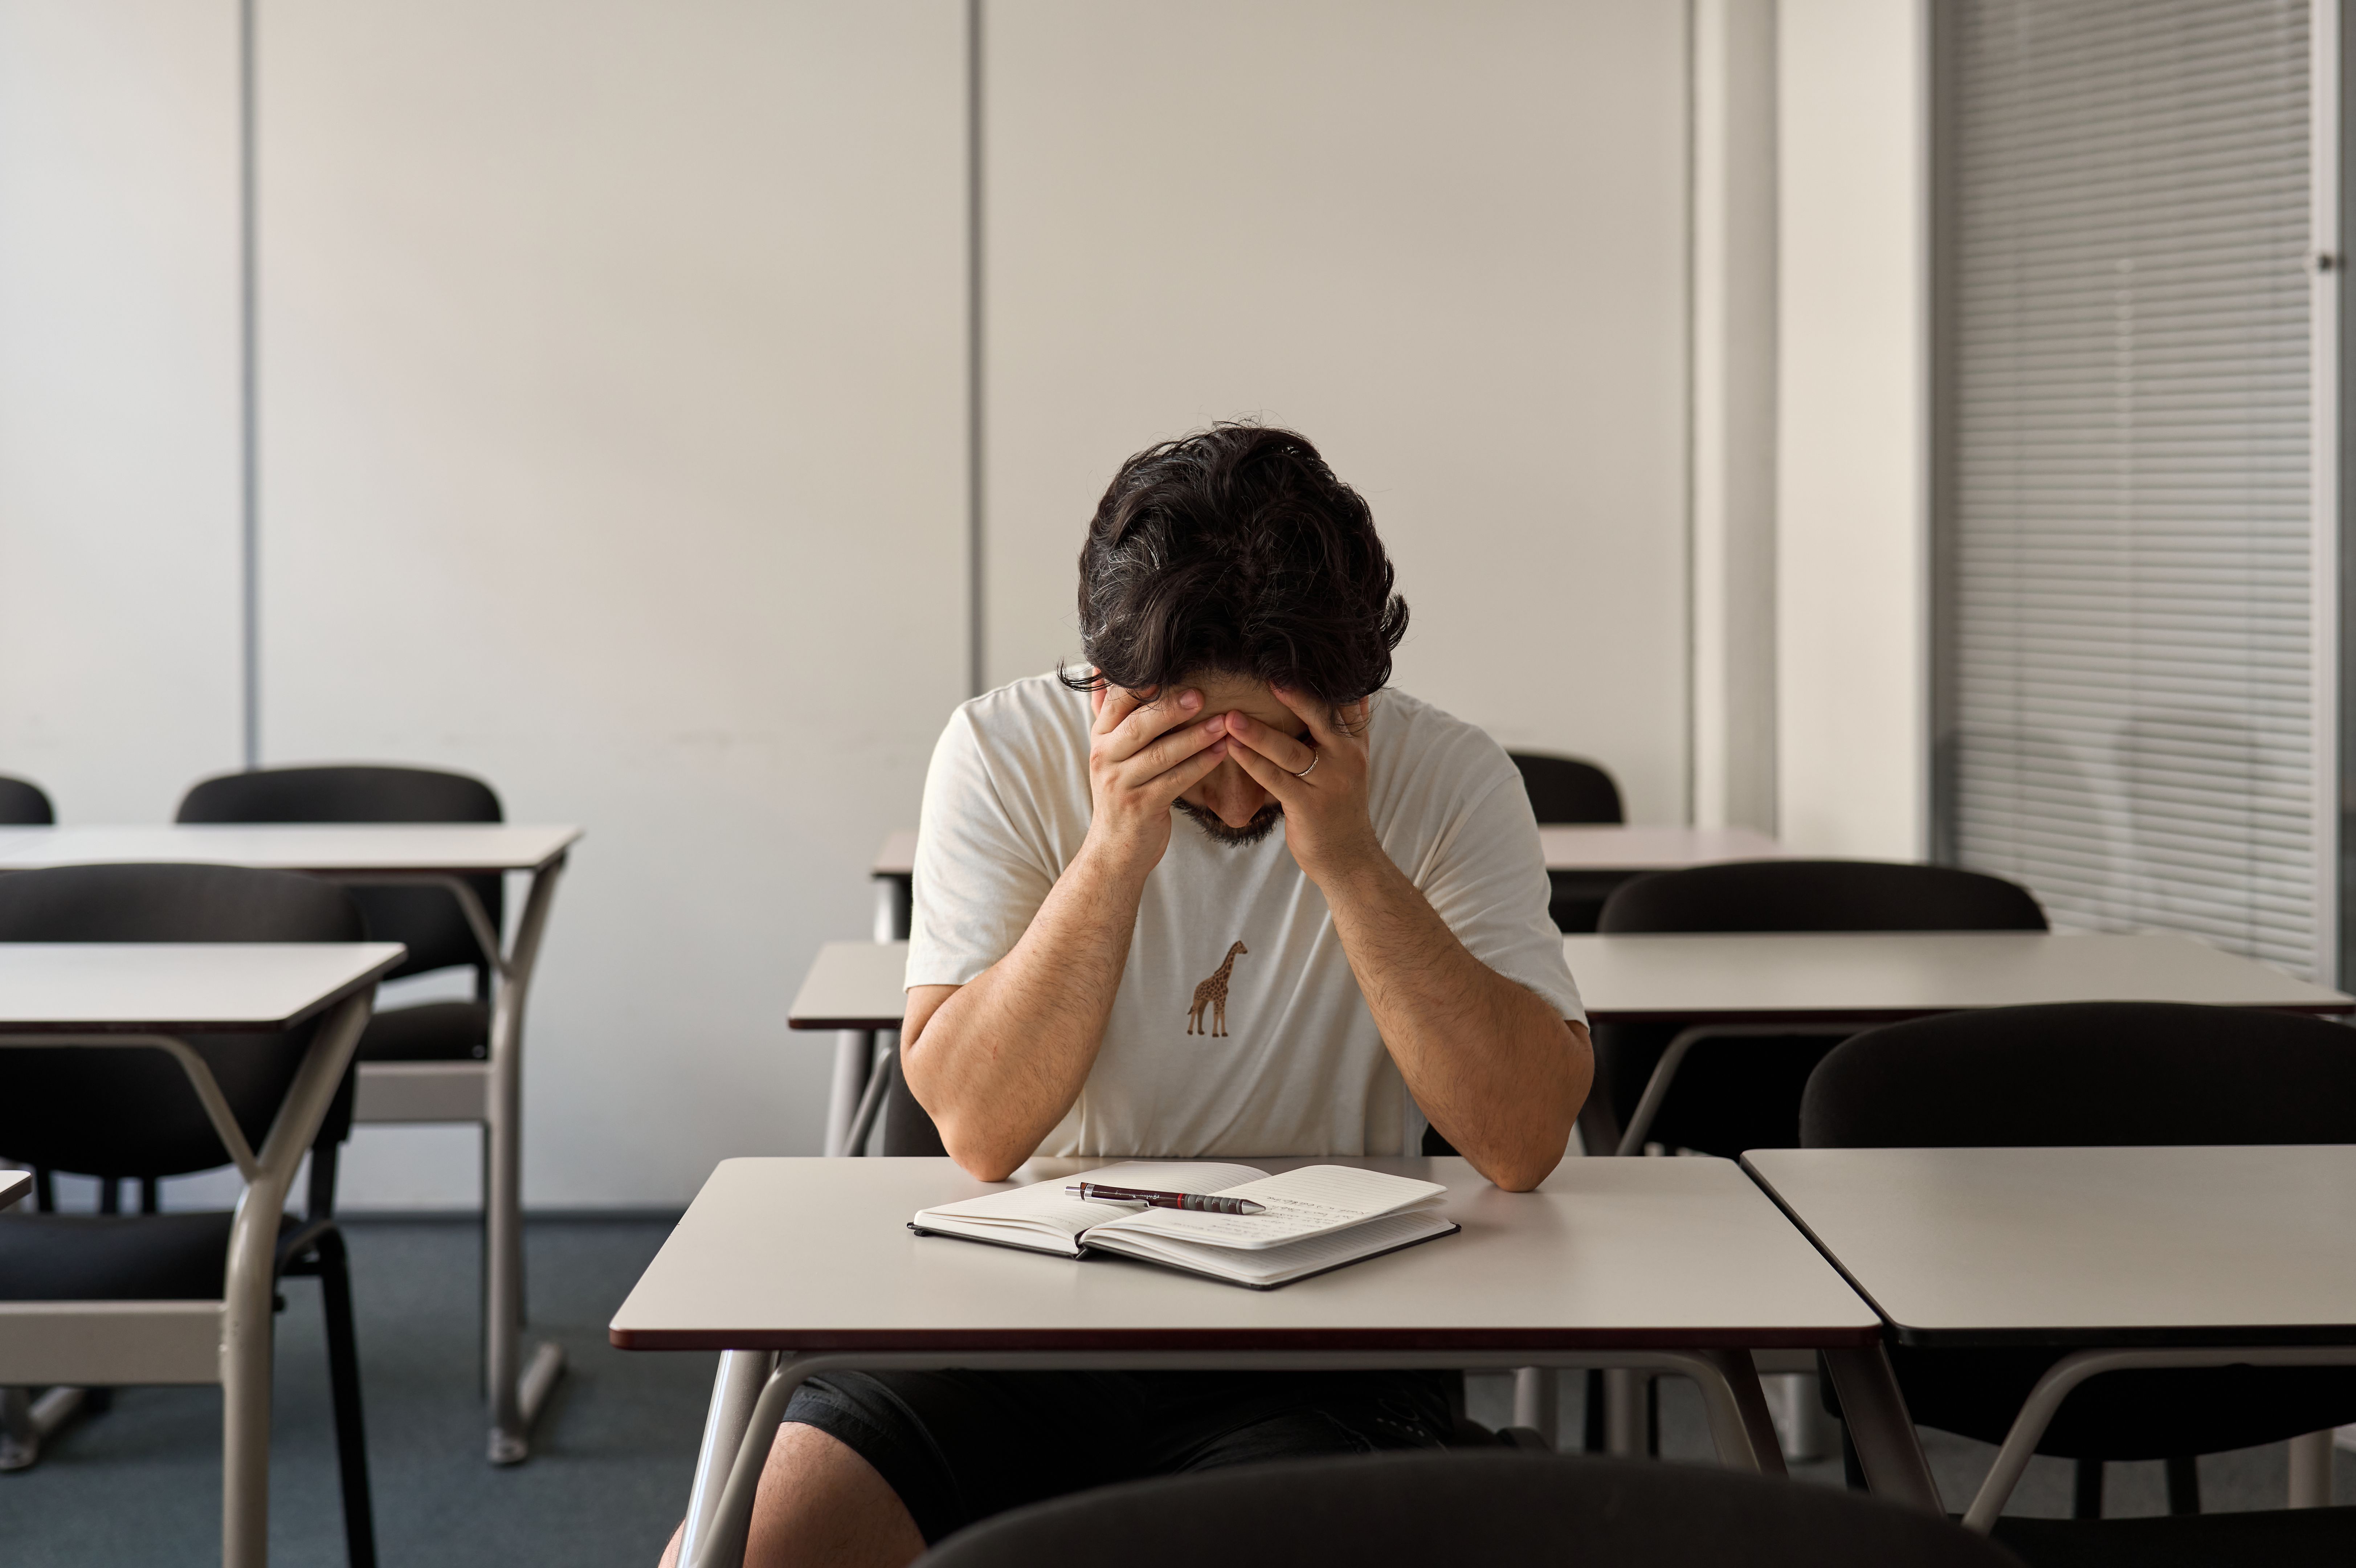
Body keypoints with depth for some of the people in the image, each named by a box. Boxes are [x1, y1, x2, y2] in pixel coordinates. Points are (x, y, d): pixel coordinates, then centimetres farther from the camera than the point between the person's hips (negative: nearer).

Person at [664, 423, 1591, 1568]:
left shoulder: (1446, 780, -7)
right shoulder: (1006, 752, -6)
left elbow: (1522, 1140, -17)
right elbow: (978, 1130, -15)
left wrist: (1349, 862, -24)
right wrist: (1114, 849, -24)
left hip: (1314, 1355, -1)